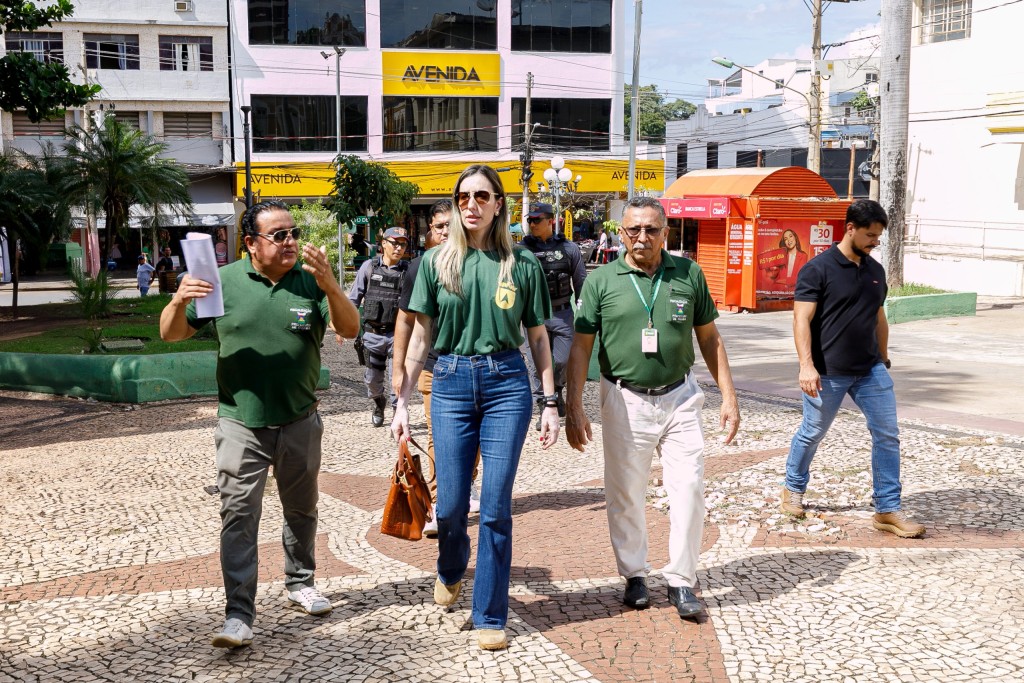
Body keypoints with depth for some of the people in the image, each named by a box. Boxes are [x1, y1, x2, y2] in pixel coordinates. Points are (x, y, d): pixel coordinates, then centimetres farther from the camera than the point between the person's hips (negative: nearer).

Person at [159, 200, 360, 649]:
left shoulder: (311, 280, -3)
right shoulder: (225, 280, -4)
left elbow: (350, 330, -13)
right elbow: (171, 334, -2)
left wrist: (329, 286, -30)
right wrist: (179, 301, -24)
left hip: (299, 422, 2)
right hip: (241, 423, -2)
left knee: (301, 510, 18)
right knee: (238, 515, -5)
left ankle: (299, 582, 38)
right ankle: (239, 613, -1)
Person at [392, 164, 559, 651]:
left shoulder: (521, 264, 3)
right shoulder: (436, 261, 4)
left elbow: (538, 337, 8)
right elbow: (421, 336, 7)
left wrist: (551, 404, 4)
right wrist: (402, 403, 4)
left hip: (506, 383, -1)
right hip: (451, 383, 1)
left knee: (496, 505, 0)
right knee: (450, 505, 4)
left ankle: (490, 616, 13)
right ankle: (450, 571, 38)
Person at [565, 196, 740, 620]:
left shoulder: (689, 274, 2)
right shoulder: (602, 280, -2)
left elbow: (709, 338, 8)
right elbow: (581, 346, -1)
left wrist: (728, 397, 4)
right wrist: (573, 407, -7)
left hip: (679, 398, 1)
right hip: (625, 400, -1)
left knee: (689, 489, -2)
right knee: (625, 495, 8)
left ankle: (681, 581, 11)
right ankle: (634, 576, 25)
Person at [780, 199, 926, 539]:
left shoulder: (876, 270, 9)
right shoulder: (818, 269, -11)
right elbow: (802, 319, -15)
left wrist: (883, 360, 20)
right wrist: (806, 365, -23)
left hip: (871, 371, 6)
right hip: (828, 373, -5)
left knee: (888, 435, 0)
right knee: (812, 433, 10)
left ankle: (888, 510, 6)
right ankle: (793, 489, 34)